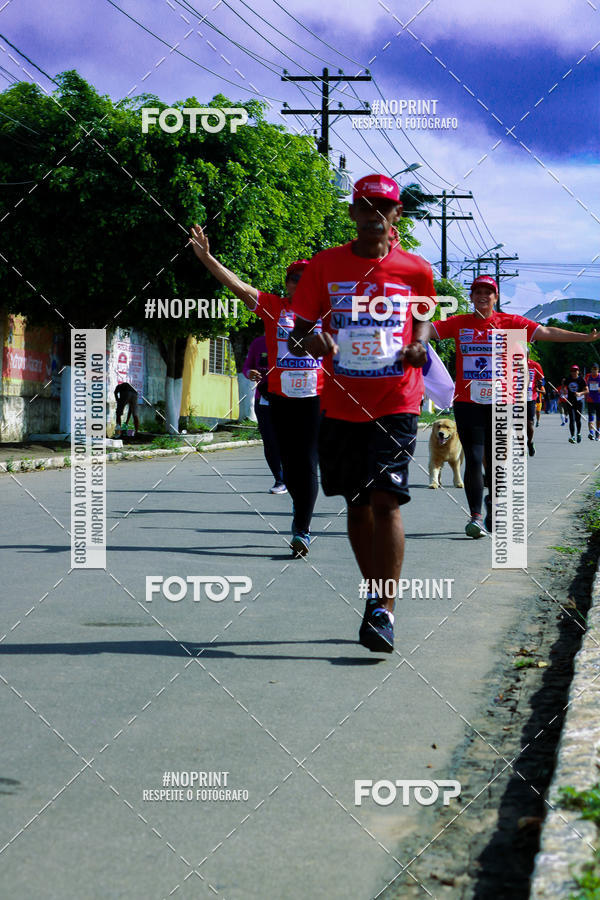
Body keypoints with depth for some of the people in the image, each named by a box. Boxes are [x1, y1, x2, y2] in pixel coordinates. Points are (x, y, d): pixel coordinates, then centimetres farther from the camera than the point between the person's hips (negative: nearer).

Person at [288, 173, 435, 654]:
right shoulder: (325, 266, 3)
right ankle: (376, 598, 25)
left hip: (396, 403, -2)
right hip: (341, 404, 2)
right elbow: (298, 332, 5)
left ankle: (383, 613, -13)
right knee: (357, 503, 10)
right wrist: (311, 341, -19)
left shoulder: (416, 270, 3)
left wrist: (418, 347, -3)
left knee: (386, 499, -14)